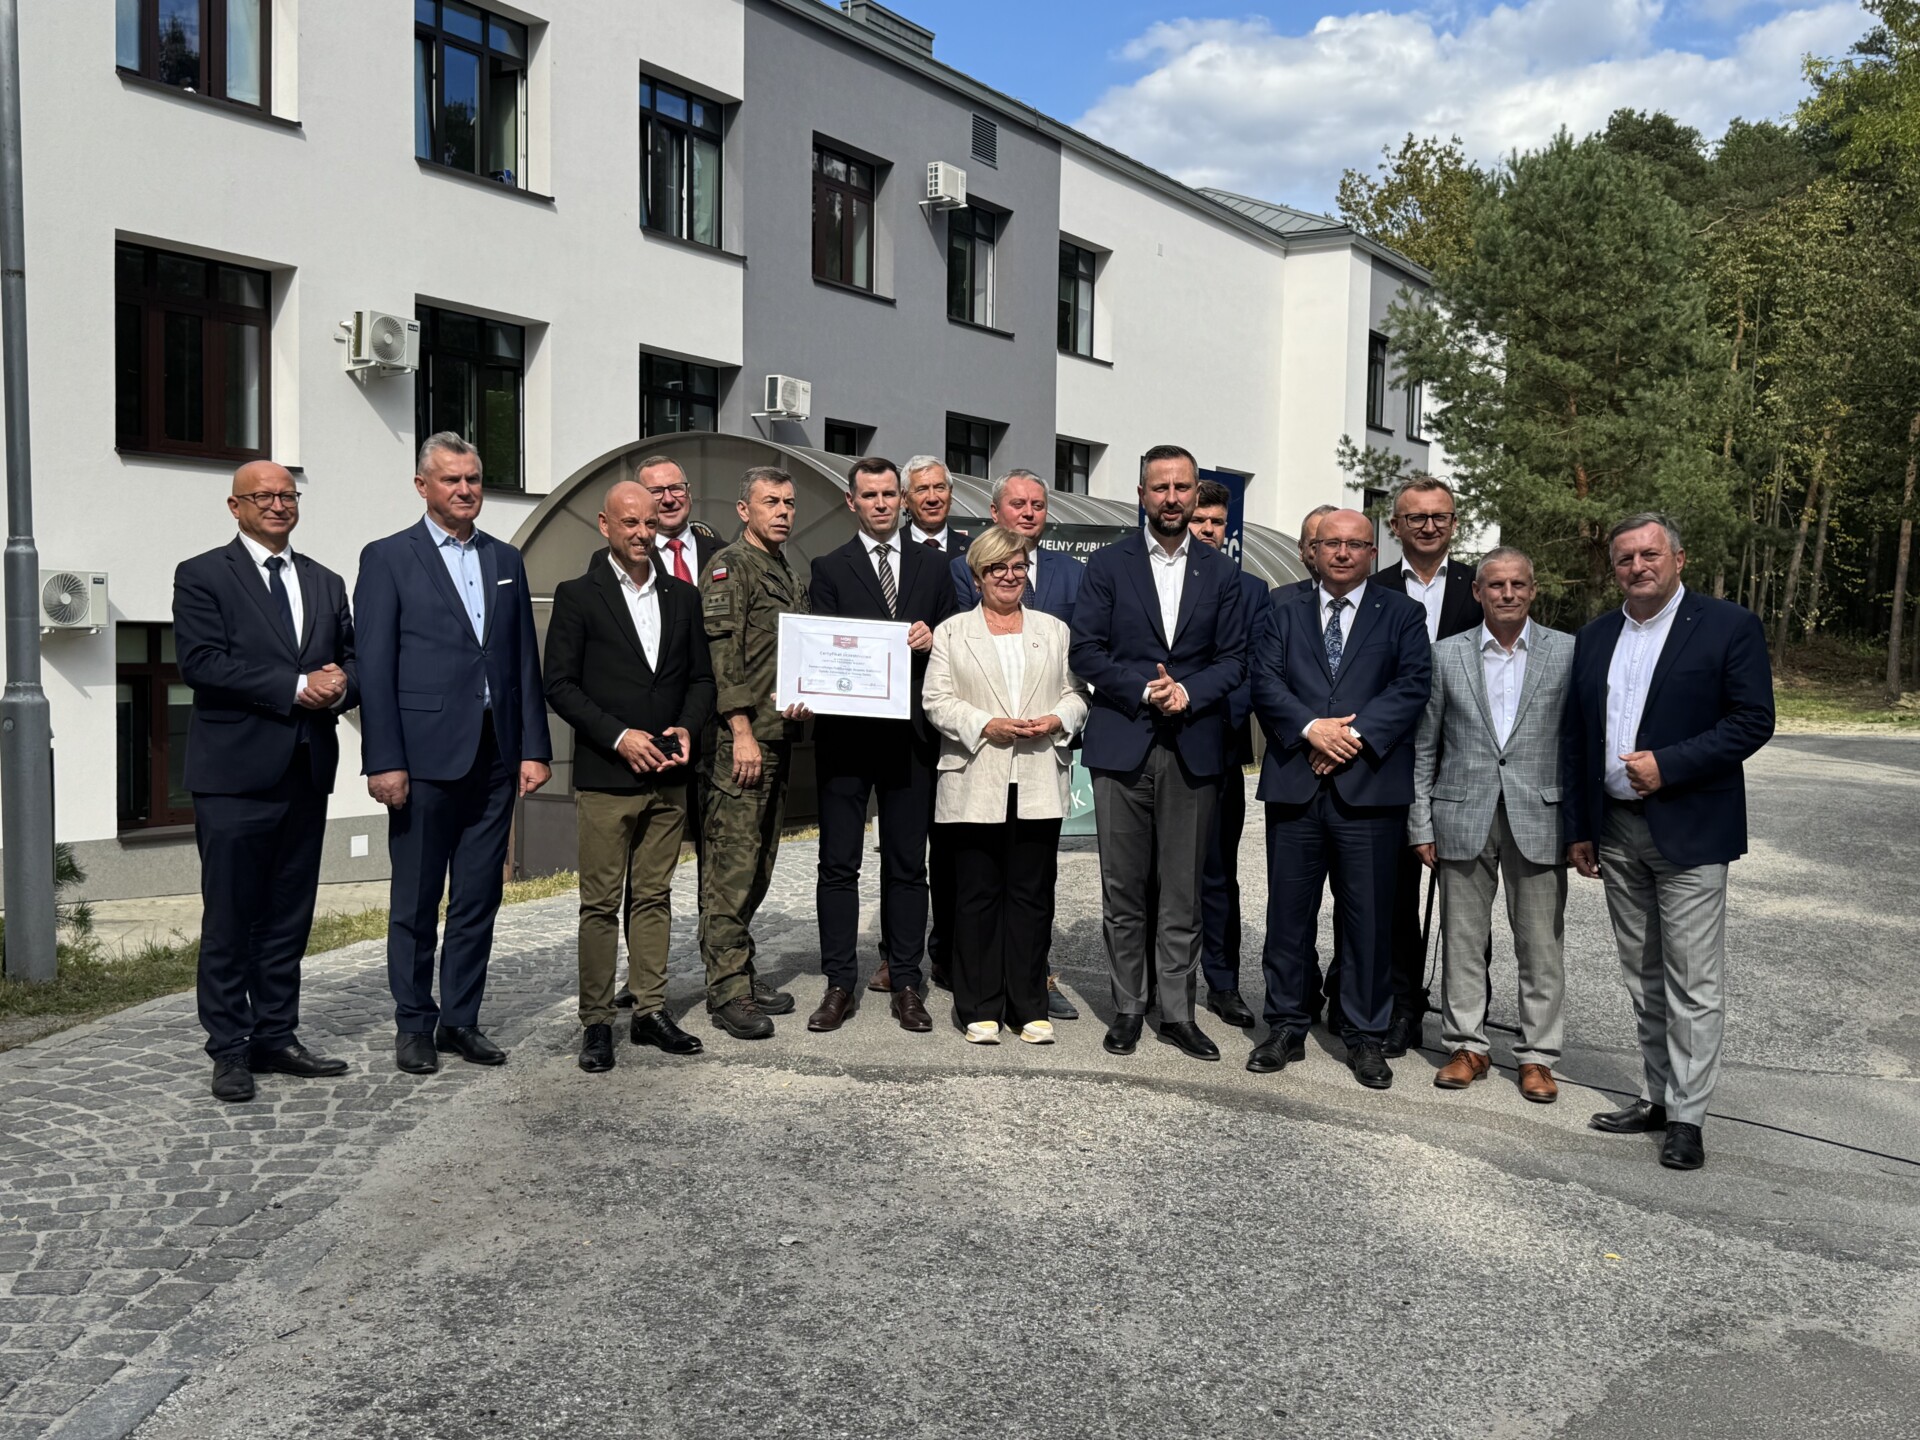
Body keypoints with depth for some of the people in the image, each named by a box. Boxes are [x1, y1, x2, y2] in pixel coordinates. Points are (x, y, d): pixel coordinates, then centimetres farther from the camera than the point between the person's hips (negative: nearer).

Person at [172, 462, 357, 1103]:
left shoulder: (325, 583, 17)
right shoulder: (202, 576, 0)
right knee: (230, 919, 0)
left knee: (289, 918, 11)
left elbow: (351, 661, 16)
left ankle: (276, 1038, 20)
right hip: (236, 773, -5)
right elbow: (201, 663, -12)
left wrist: (340, 684, -8)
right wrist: (296, 687, -17)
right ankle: (230, 1051, 8)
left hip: (307, 771, 6)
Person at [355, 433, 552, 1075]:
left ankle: (461, 1020, 21)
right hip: (425, 755, -4)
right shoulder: (388, 558, -1)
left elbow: (526, 661, 11)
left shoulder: (506, 560, 13)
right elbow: (374, 668, -6)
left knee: (479, 899, 10)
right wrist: (384, 761, -12)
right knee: (416, 901, 6)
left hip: (494, 757, 4)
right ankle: (414, 1025, 19)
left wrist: (534, 748, 4)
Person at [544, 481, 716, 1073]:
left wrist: (687, 728, -4)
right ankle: (596, 1021, 10)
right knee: (600, 904, 1)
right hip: (605, 778, -4)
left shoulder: (682, 596, 12)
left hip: (668, 778, 4)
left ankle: (651, 1011, 18)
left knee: (654, 898, 10)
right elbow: (559, 685, -5)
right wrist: (619, 736, -14)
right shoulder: (577, 596, -1)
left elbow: (701, 679, 14)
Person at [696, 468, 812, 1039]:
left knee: (758, 866, 13)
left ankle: (741, 972, 21)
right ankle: (727, 991, -2)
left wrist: (804, 699, 4)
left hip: (778, 739, 9)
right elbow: (722, 656, -13)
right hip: (738, 740, -9)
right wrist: (742, 732, -19)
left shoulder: (789, 575, 20)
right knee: (730, 868, -6)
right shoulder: (728, 566, -6)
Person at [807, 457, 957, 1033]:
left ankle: (906, 984, 14)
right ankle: (840, 984, 11)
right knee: (838, 862, 3)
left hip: (910, 733, 2)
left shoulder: (932, 568, 13)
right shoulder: (830, 569, 6)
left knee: (908, 864, 6)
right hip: (845, 732, -1)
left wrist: (931, 641, -7)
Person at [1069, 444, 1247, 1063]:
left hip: (1194, 750, 1)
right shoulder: (1108, 565, 4)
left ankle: (1177, 1011, 15)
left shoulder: (1220, 572, 9)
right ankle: (1127, 1007, 16)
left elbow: (1233, 659, 5)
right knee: (1123, 892, 5)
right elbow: (1085, 651, -2)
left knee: (1183, 893, 6)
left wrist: (1187, 693, -12)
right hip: (1122, 746, -1)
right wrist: (1144, 689, -13)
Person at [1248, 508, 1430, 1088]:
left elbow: (1412, 685, -3)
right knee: (1288, 912, 7)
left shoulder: (1401, 615, 9)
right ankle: (1286, 1027, 19)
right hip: (1294, 784, 2)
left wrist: (1356, 735, -15)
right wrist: (1311, 728, -13)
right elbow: (1265, 681, 2)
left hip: (1368, 786, -1)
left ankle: (1365, 1036, 16)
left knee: (1368, 916, 3)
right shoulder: (1286, 611, 13)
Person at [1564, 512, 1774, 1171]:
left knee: (1694, 983, -2)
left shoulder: (1729, 627, -4)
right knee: (1643, 978, 14)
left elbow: (1753, 720, -10)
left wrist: (1668, 764, -19)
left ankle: (1687, 1117, 7)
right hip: (1616, 832, 6)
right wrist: (1579, 829, 10)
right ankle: (1656, 1097, 24)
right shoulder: (1593, 639, 11)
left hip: (1689, 832, -5)